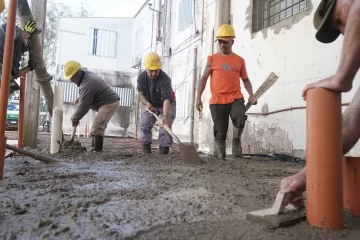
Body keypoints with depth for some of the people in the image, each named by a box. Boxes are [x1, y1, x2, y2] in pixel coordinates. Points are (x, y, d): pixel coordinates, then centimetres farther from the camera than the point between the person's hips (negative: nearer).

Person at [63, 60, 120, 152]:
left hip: (109, 103, -11)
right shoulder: (87, 74, 6)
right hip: (108, 102, 11)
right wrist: (80, 98, 10)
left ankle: (97, 150, -17)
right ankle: (94, 148, 21)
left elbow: (84, 106, -22)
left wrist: (74, 119, -10)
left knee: (97, 126, -18)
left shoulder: (87, 85, -26)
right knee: (98, 126, 15)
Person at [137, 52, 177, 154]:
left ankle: (164, 148, -7)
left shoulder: (165, 79, -33)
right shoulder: (141, 77, -15)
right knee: (145, 124, -5)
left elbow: (166, 99, -43)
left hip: (167, 105, -5)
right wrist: (146, 103, -31)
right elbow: (141, 93, -9)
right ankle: (146, 145, 8)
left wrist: (165, 115, -56)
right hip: (151, 105, 5)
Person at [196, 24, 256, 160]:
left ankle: (236, 140, 0)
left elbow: (245, 79, 13)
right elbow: (204, 78, 6)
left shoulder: (239, 60, 10)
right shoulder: (212, 59, 7)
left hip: (235, 98, 0)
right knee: (220, 132, 3)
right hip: (217, 101, 0)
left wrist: (251, 95, -4)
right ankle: (221, 158, 15)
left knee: (239, 118, -28)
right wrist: (198, 98, -1)